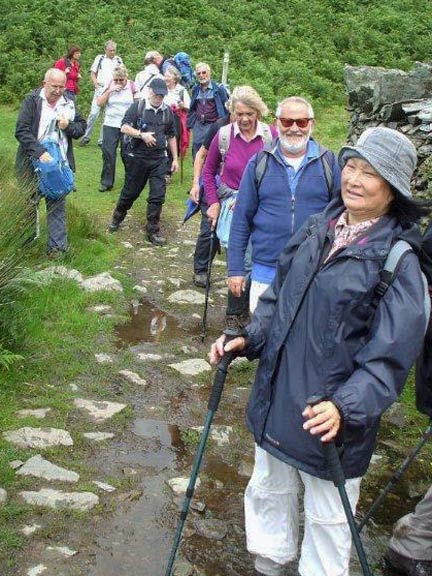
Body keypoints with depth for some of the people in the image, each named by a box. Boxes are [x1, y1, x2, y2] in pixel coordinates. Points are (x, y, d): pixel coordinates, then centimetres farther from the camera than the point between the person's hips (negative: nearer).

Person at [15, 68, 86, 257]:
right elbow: (22, 130, -15)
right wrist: (40, 152, -26)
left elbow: (82, 127, 11)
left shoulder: (69, 104, 4)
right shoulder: (32, 101, -8)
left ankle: (57, 246, 8)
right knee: (28, 204, 14)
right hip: (33, 163, -2)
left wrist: (68, 126, -12)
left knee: (57, 206, 3)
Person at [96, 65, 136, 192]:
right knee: (108, 153, -2)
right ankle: (106, 182, 6)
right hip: (111, 125, 2)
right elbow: (99, 103, -1)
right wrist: (110, 91, -12)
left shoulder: (132, 86, -2)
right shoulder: (110, 86, 3)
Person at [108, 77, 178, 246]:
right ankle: (117, 218, 35)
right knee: (130, 192, 10)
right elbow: (124, 128, -10)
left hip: (159, 158, 3)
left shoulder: (167, 111, 6)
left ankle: (153, 231, 7)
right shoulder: (137, 107, -6)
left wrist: (175, 158, 13)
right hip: (137, 157, -2)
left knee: (158, 196, -3)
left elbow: (171, 136, 15)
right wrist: (142, 135, -22)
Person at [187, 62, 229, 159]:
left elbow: (226, 108, -3)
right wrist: (190, 123, 18)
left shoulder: (218, 88, -6)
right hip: (198, 126, 5)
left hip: (213, 125, -5)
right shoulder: (196, 89, 10)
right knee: (197, 153, 9)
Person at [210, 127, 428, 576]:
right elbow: (277, 297, 12)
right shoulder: (316, 230, 2)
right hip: (276, 396, 6)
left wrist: (345, 407, -31)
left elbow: (390, 356, -20)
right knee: (267, 490, 26)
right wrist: (249, 339, -2)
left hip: (328, 418, -6)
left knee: (327, 517, 14)